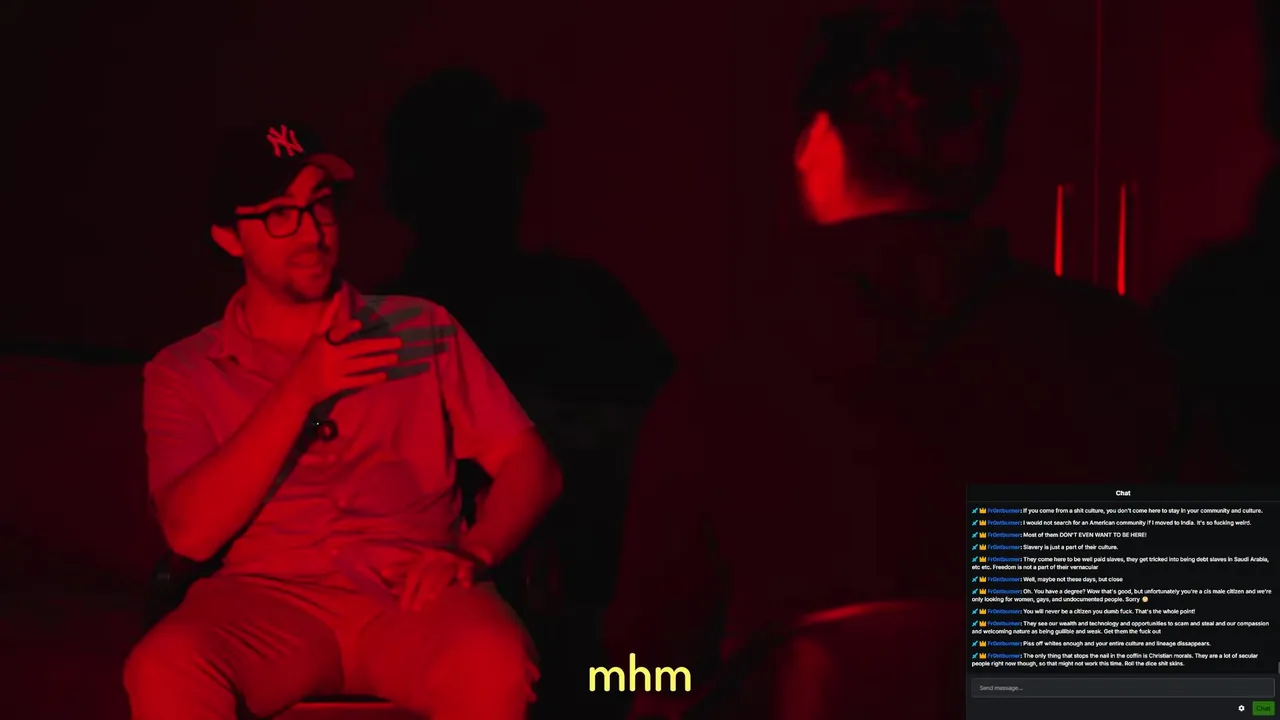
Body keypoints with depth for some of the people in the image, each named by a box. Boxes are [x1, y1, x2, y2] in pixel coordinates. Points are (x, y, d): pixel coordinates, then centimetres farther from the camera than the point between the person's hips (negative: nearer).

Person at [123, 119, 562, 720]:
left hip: (411, 597, 0)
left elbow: (531, 465, 11)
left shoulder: (423, 331, 14)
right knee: (162, 671, -34)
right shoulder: (183, 374, 11)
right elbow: (189, 533, -4)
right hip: (268, 600, 0)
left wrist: (472, 554, -11)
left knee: (492, 664, -35)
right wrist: (300, 391, -11)